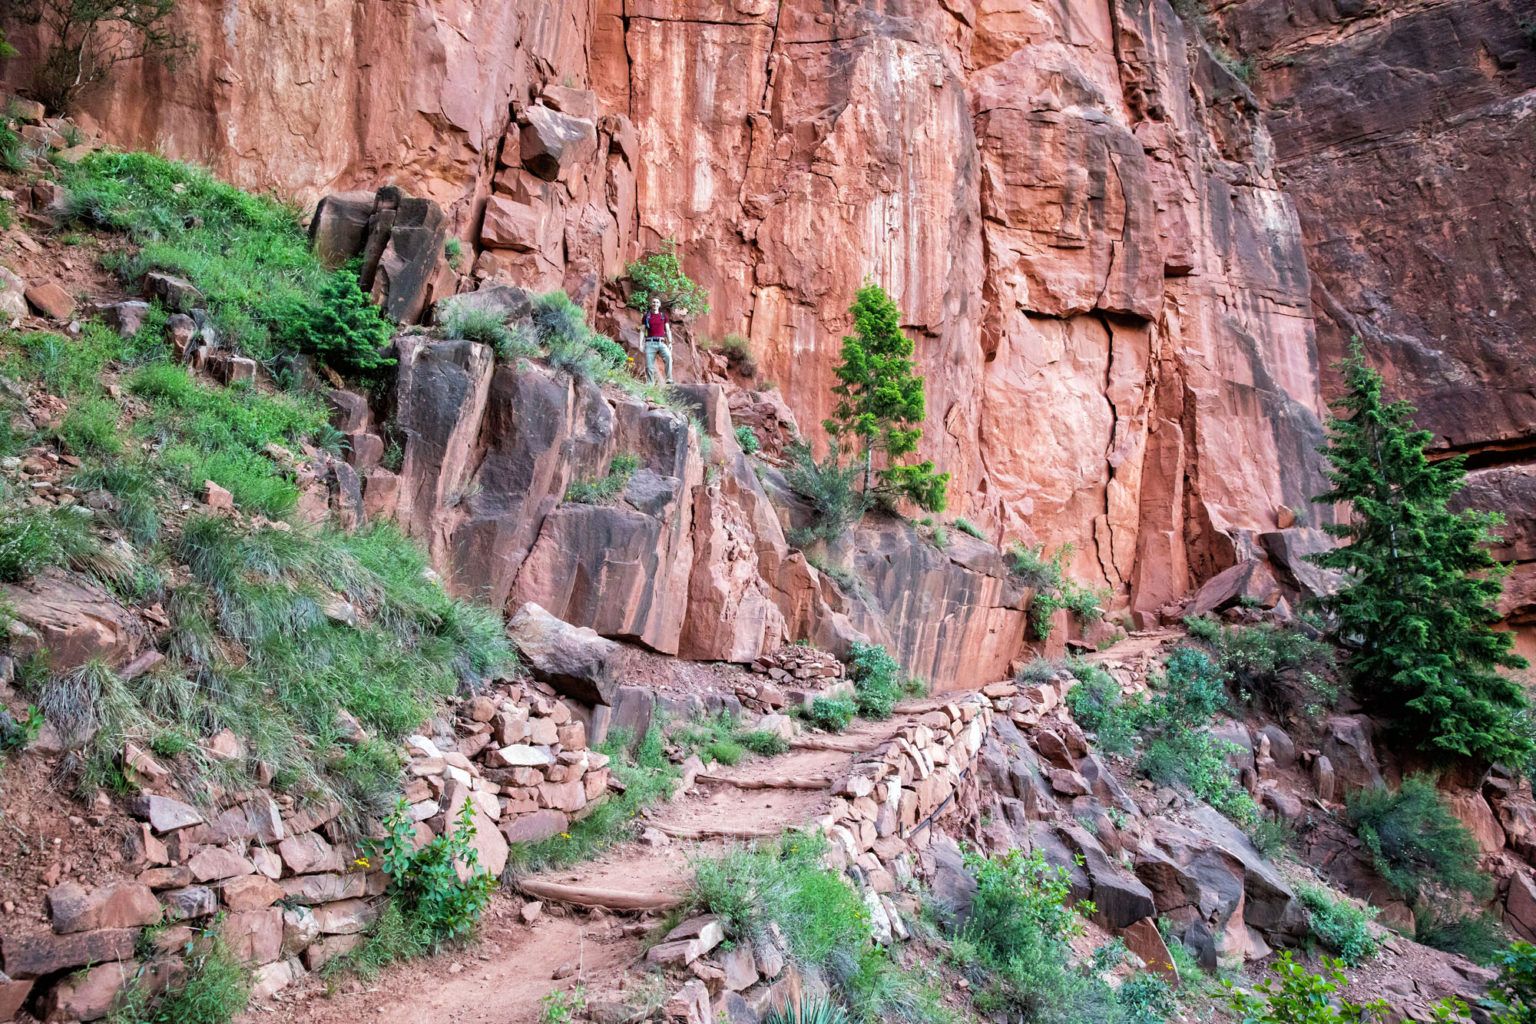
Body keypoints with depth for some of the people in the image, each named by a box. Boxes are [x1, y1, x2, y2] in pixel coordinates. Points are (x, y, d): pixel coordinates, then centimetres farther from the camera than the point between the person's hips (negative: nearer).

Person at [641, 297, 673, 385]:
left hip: (661, 343, 0)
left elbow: (668, 330, 14)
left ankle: (669, 380, -30)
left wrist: (670, 343, 1)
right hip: (650, 343, 0)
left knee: (668, 357, -28)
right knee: (649, 366, -8)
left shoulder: (664, 316, 17)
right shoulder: (646, 316, 14)